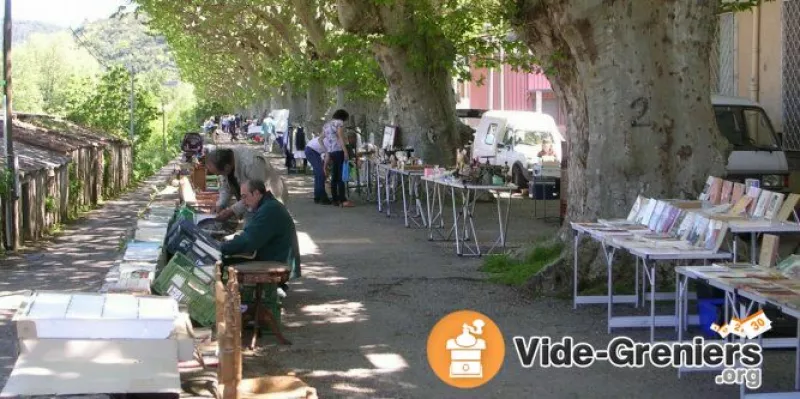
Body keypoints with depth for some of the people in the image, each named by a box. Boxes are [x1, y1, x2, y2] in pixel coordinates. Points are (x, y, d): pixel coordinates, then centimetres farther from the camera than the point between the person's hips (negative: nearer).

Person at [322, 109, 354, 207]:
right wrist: (345, 151, -18)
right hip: (339, 150, -8)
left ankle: (335, 199, 10)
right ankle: (342, 200, -15)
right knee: (341, 176, -10)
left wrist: (328, 154, 19)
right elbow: (340, 137, -13)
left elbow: (323, 139, 18)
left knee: (334, 176, 10)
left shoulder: (326, 124, 21)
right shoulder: (339, 122, -2)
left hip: (330, 152, 8)